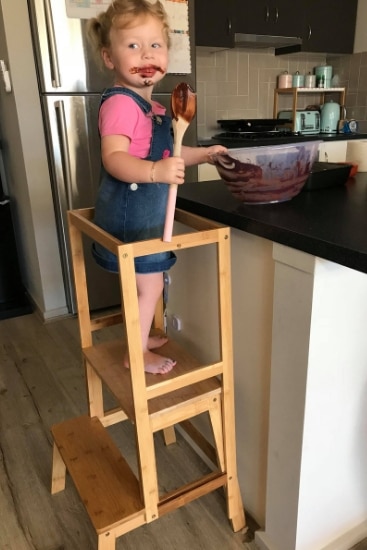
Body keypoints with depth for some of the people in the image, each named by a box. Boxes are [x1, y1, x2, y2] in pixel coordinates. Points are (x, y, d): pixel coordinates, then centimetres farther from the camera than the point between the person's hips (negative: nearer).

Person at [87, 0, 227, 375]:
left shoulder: (150, 106, 14)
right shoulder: (120, 103, -19)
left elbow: (164, 154, 23)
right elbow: (114, 158, -33)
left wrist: (205, 154, 17)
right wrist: (155, 171, -48)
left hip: (146, 211, 10)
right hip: (130, 212, -10)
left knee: (147, 282, 20)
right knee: (148, 284, 0)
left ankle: (141, 337, 39)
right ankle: (137, 353, 18)